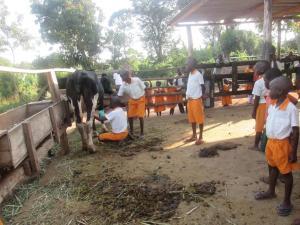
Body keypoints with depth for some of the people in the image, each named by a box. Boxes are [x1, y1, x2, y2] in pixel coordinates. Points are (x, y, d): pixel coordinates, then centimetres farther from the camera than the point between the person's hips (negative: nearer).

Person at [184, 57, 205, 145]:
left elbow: (203, 87, -10)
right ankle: (194, 136, 24)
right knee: (192, 119, 14)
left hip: (197, 100, -8)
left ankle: (200, 137, 7)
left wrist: (201, 97, -8)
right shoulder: (190, 74, 14)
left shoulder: (198, 74, -11)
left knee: (199, 118, 0)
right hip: (189, 100, 8)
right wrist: (187, 95, 9)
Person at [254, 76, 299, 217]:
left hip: (283, 144, -7)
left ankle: (287, 202, 24)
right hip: (271, 142, 8)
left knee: (286, 173, 8)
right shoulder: (272, 105, 2)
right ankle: (271, 192, 44)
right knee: (272, 167, 23)